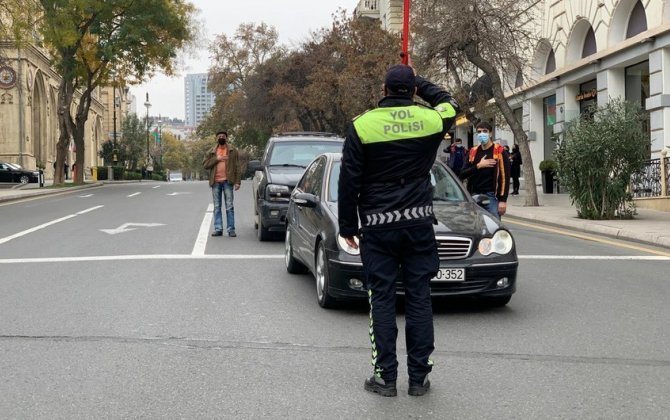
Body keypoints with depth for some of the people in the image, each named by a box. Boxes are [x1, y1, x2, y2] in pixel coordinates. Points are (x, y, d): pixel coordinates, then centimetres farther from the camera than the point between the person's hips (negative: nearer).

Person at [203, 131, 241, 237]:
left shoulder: (233, 151, 6)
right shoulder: (211, 152, 13)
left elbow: (237, 167, 1)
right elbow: (205, 164, 2)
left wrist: (237, 182, -7)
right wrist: (217, 159, -9)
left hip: (227, 181, -3)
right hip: (215, 182, 3)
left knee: (229, 206, -3)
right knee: (217, 207, 5)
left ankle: (231, 229, -2)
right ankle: (218, 229, 8)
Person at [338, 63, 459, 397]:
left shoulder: (362, 126, -5)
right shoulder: (431, 120, 0)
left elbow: (348, 183, -3)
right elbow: (449, 104, 26)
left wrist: (347, 227, 5)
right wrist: (420, 83, 29)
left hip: (378, 228, -2)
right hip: (419, 223, 2)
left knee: (382, 300, 4)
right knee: (419, 299, 7)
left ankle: (385, 377, 6)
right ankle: (419, 377, 10)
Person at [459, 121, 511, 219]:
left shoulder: (499, 151, -1)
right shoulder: (473, 152, 13)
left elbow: (505, 177, -6)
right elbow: (463, 174, 6)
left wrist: (503, 200, -13)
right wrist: (478, 166, -10)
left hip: (492, 196, -5)